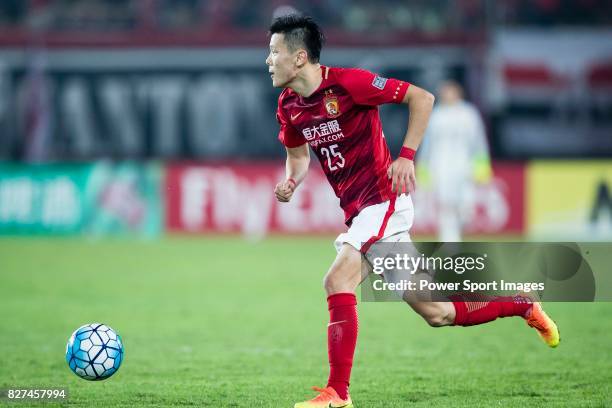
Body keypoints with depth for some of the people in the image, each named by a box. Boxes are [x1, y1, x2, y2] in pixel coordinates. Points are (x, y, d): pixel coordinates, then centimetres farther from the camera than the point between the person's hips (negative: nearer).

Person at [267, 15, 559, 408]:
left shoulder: (347, 82, -15)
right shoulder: (289, 105, 7)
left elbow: (421, 97, -11)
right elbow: (298, 154, 25)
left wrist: (406, 156, -18)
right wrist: (290, 182, 3)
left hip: (383, 202, -8)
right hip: (359, 213, 8)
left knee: (338, 281, -23)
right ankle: (523, 306, 27)